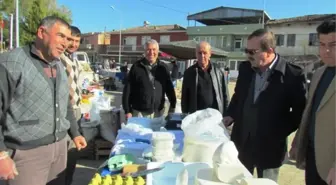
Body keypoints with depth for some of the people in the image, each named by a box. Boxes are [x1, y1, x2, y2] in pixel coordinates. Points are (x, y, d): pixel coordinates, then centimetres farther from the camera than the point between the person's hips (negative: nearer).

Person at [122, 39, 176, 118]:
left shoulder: (163, 67, 4)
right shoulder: (136, 67, -3)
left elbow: (169, 88, 10)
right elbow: (128, 90, -3)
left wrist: (173, 106, 5)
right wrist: (127, 111, -5)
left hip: (158, 112, 2)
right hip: (139, 112, -2)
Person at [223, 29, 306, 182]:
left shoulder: (293, 74, -14)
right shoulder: (245, 68, 1)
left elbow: (300, 110, -7)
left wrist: (279, 133, -12)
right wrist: (231, 115, 1)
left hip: (270, 146, -4)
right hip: (241, 142, 4)